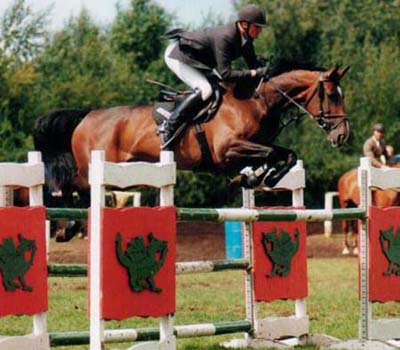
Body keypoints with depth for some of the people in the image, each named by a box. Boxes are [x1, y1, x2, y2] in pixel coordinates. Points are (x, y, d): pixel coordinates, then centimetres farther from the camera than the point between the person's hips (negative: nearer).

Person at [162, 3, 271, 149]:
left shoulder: (245, 38, -9)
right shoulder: (224, 37, -36)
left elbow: (253, 63, 2)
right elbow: (225, 74, -38)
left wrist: (264, 69, -17)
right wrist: (254, 73, -39)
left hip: (197, 59, 10)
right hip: (177, 56, -10)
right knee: (204, 90, -26)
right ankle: (169, 127, -19)